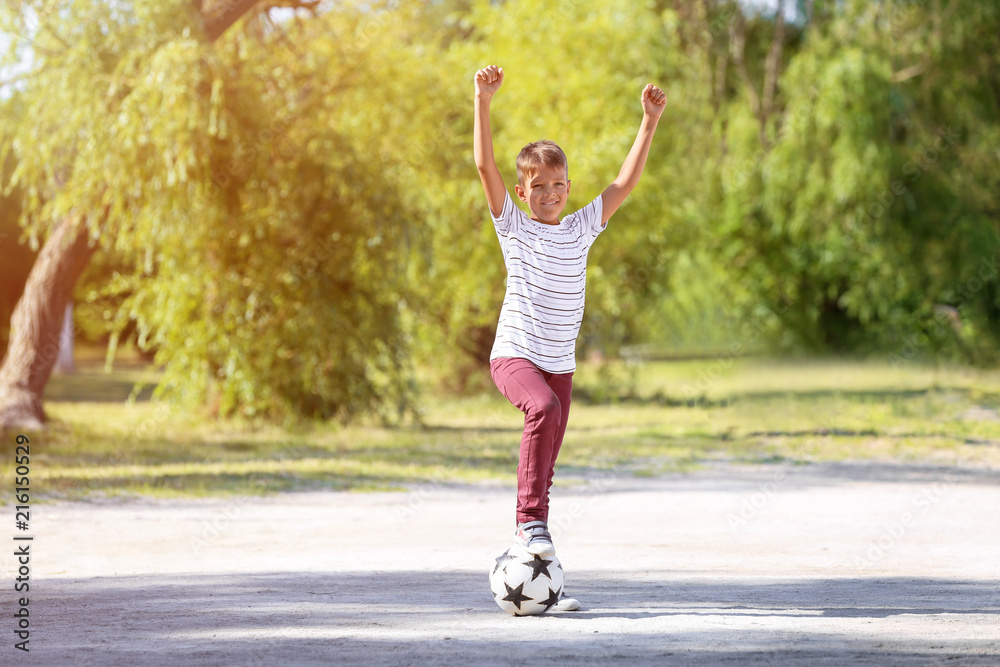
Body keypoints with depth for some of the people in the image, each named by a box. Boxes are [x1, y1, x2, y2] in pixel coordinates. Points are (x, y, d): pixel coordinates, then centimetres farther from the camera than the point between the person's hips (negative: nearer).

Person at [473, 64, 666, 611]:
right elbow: (484, 165, -11)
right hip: (514, 355, -4)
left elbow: (625, 182, 5)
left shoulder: (581, 229, 7)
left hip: (560, 365, 4)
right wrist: (483, 101, -18)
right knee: (544, 409, -35)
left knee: (544, 470, 6)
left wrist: (650, 121, 0)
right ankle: (531, 519, -30)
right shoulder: (513, 226, -1)